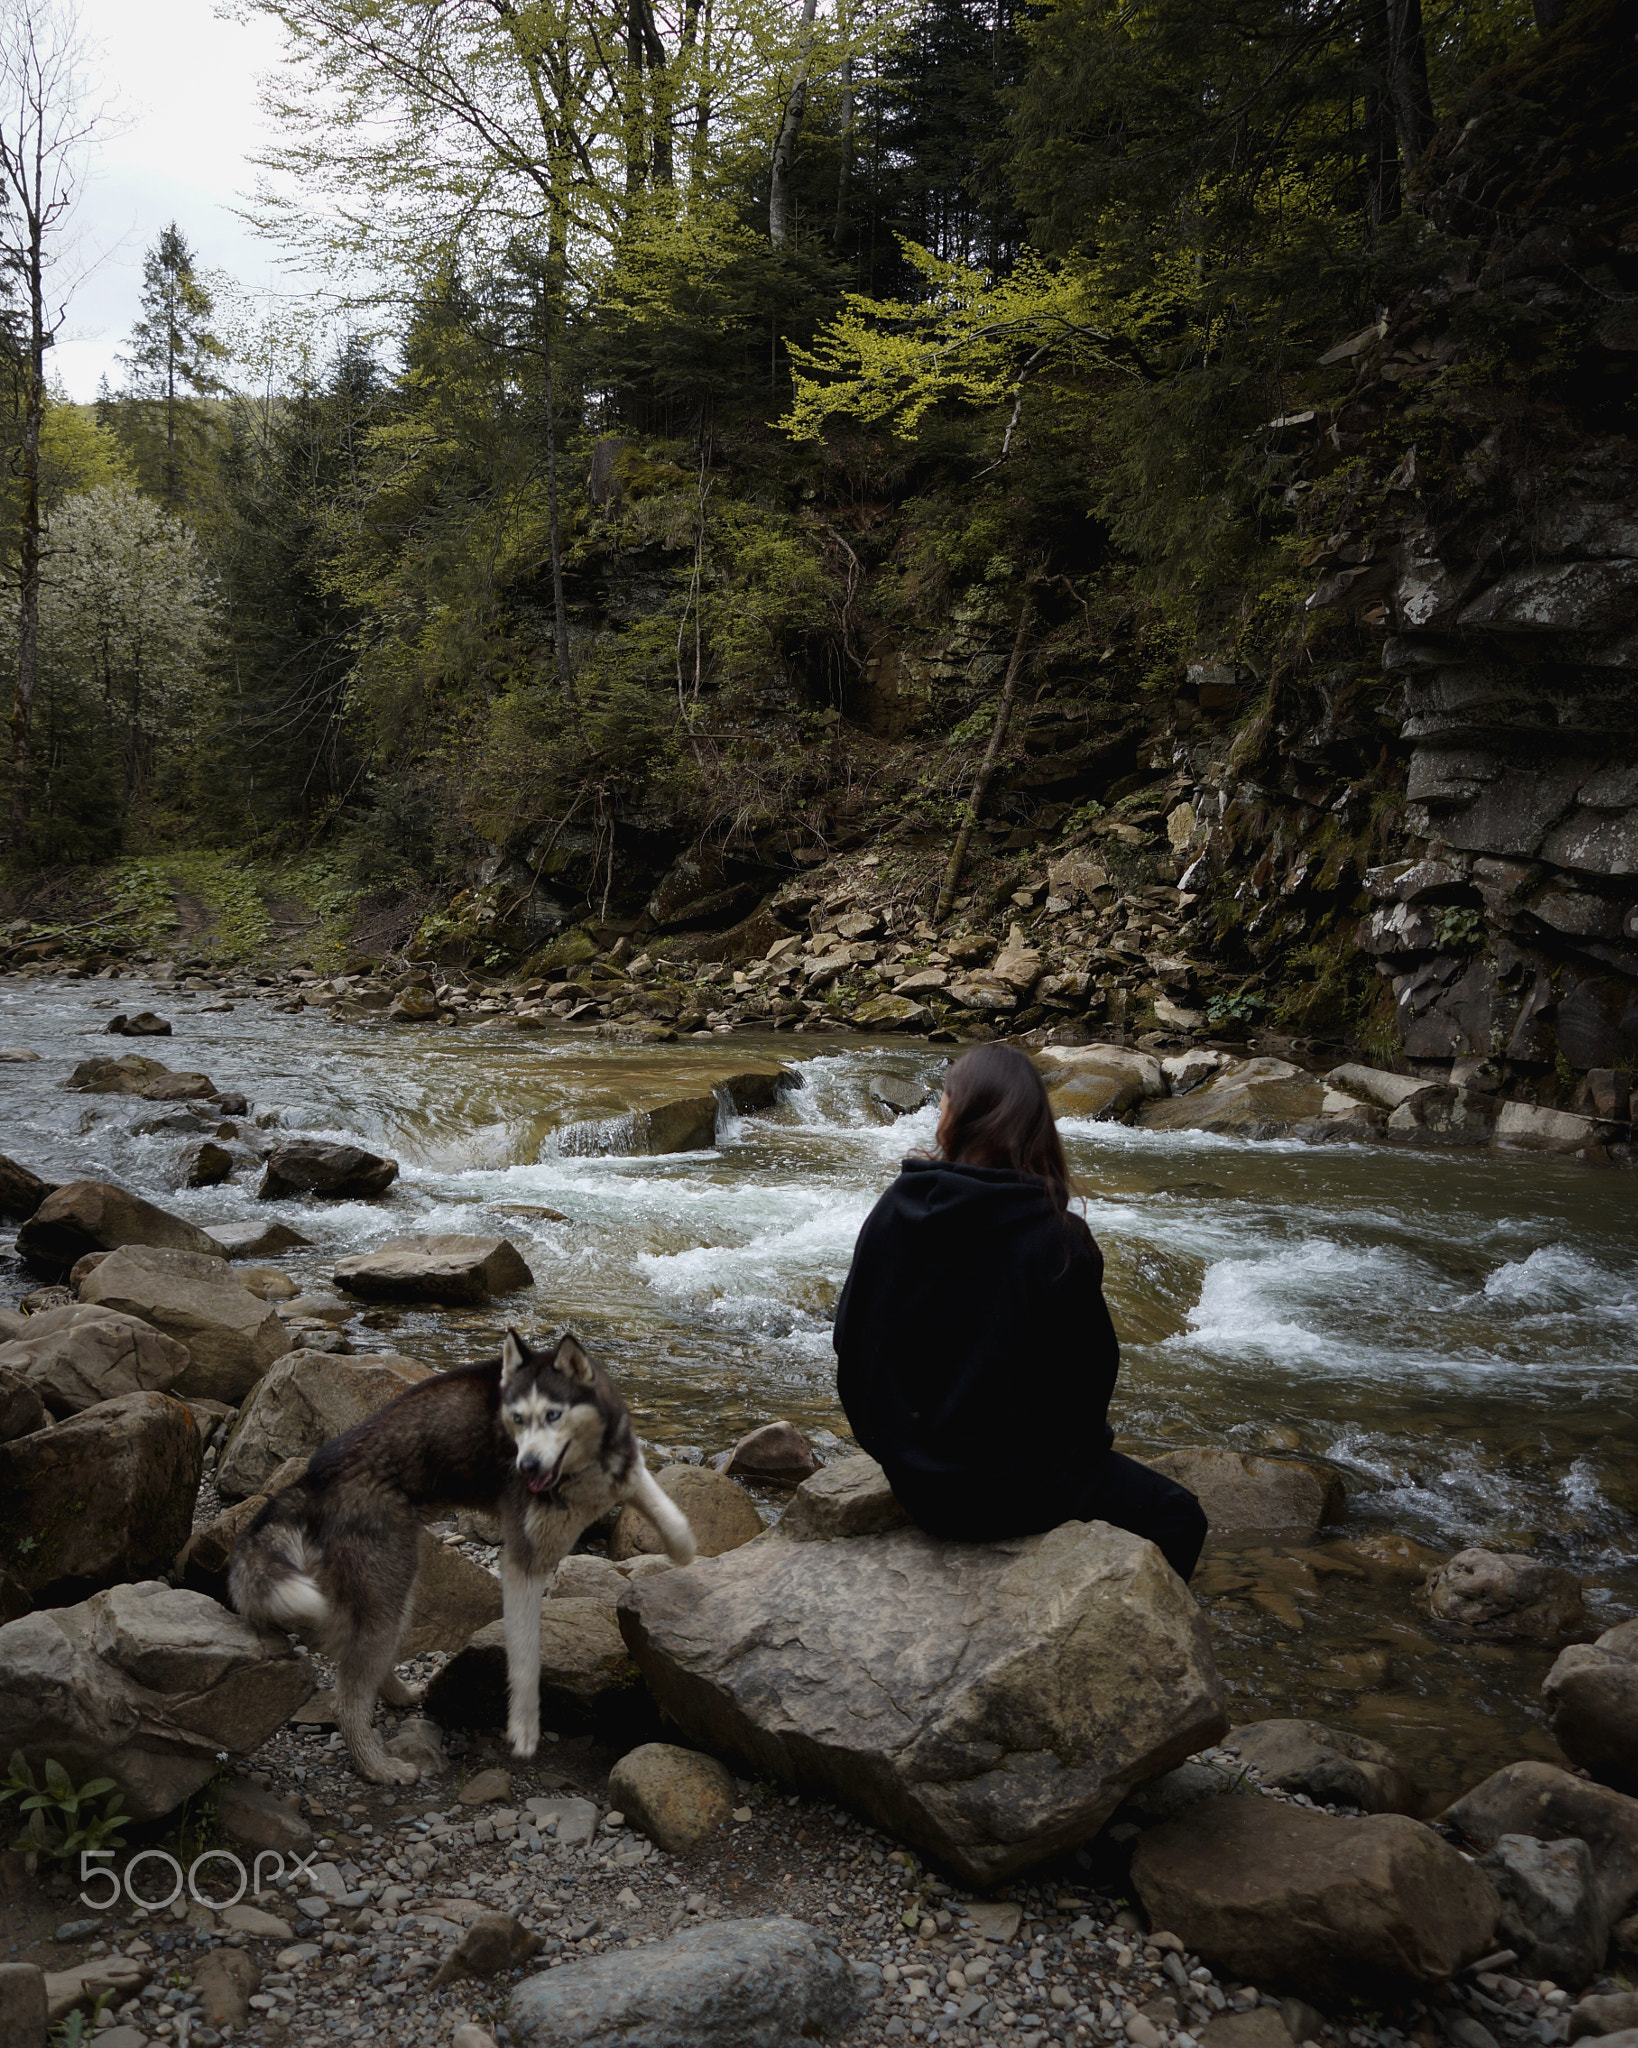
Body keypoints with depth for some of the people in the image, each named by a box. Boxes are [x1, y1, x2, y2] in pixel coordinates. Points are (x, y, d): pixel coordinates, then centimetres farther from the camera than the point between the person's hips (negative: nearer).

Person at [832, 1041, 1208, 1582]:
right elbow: (1092, 1368, -11)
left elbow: (850, 1337, 0)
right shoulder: (1059, 1240, -21)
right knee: (1177, 1517, 11)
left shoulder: (893, 1210, -9)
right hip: (1002, 1486, -6)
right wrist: (1082, 1442, 10)